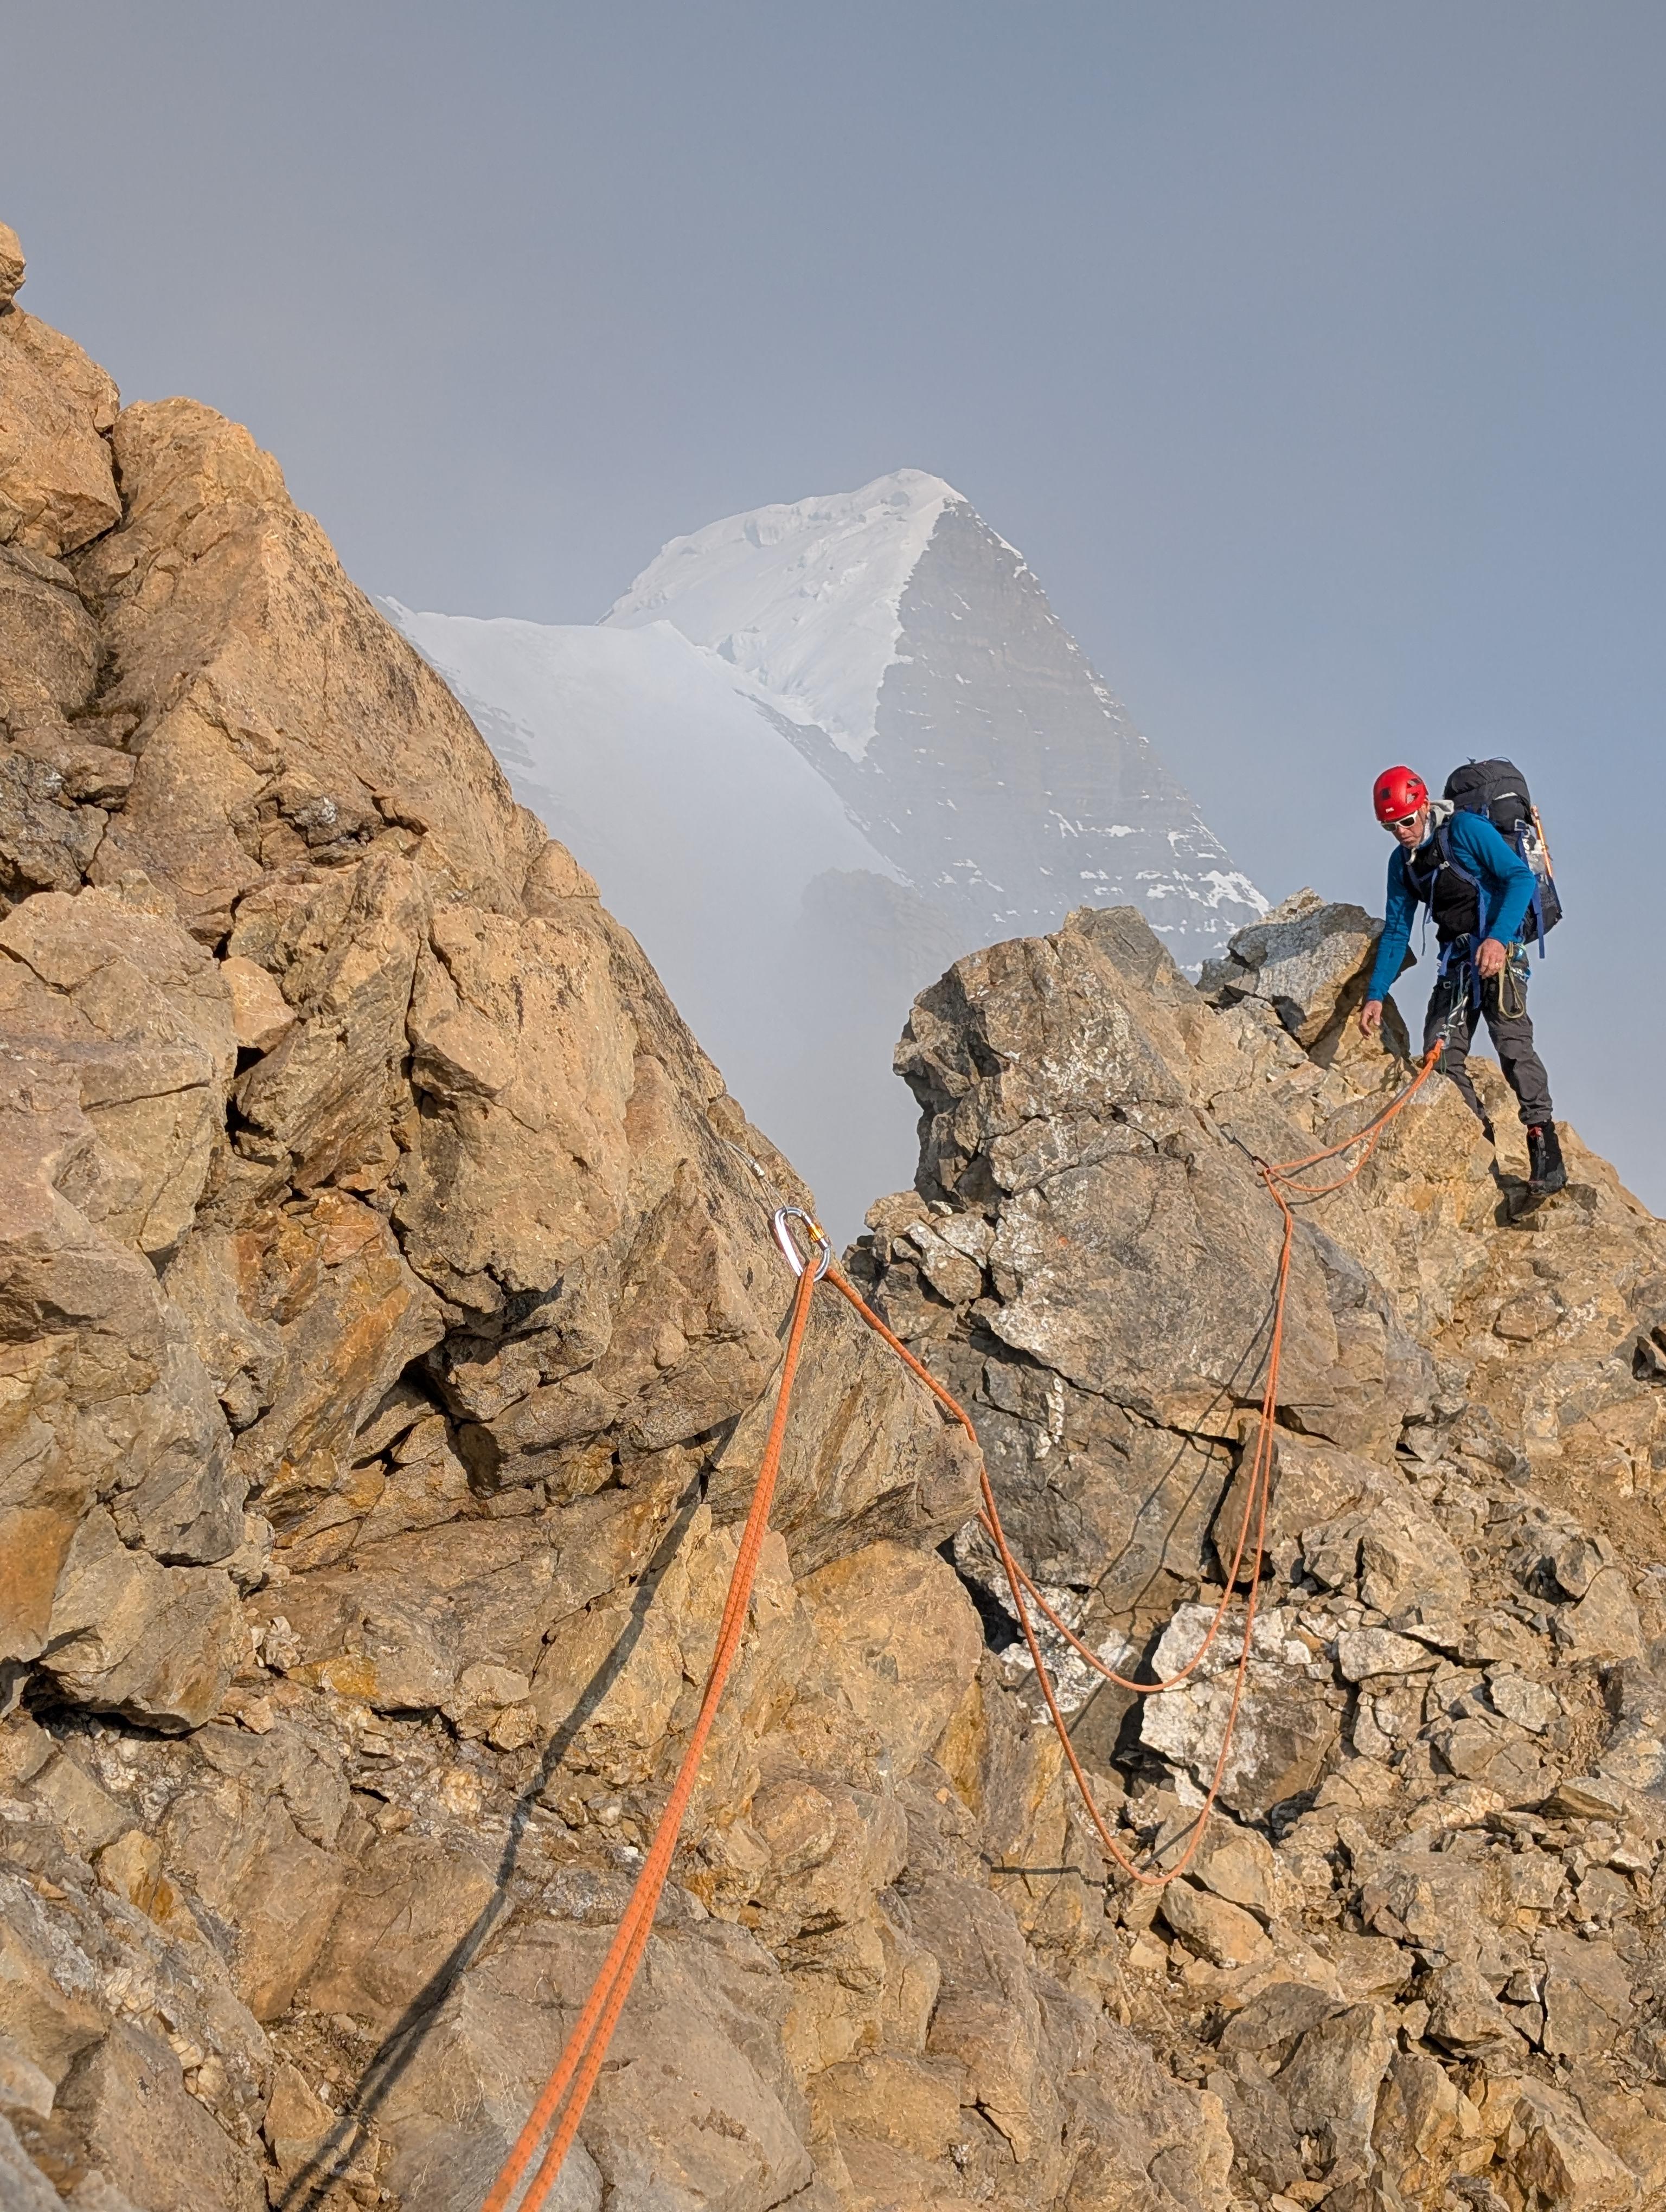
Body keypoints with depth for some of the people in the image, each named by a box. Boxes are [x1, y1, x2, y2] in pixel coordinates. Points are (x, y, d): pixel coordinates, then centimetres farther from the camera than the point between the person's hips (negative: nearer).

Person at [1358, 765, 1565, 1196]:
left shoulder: (1467, 830, -9)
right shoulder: (1402, 862, 11)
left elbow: (1521, 877, -17)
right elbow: (1396, 931, 15)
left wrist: (1498, 938, -29)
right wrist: (1376, 995, 9)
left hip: (1499, 950, -7)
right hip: (1455, 959, 7)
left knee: (1511, 1040, -22)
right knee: (1440, 1055, -5)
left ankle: (1545, 1149, -25)